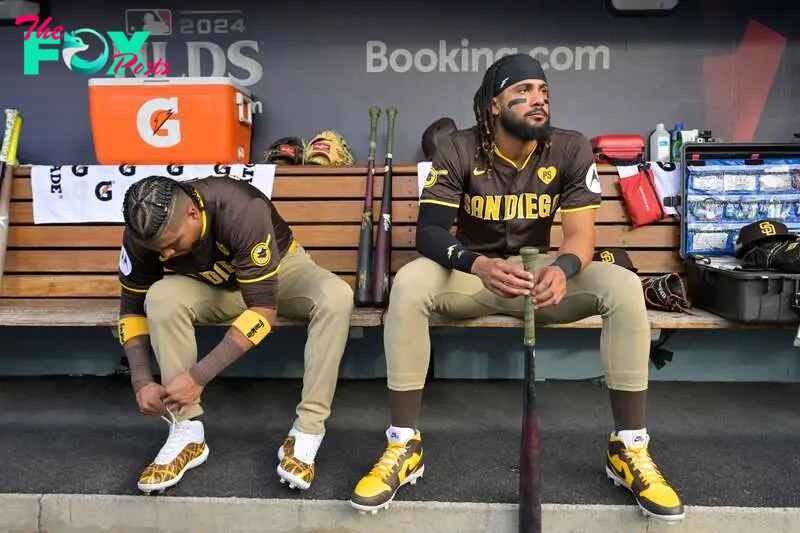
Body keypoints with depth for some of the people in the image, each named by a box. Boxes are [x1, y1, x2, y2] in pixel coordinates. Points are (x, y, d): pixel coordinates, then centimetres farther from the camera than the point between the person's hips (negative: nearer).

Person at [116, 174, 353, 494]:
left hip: (280, 271, -3)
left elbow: (264, 309, -36)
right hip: (212, 288, 3)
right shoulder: (142, 235, -22)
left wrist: (198, 376, -37)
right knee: (161, 297, -29)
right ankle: (187, 433, -19)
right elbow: (132, 306, -9)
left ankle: (307, 433, -28)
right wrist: (141, 382, -21)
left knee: (336, 296, -34)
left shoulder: (242, 211, -37)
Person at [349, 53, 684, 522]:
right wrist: (479, 264, -42)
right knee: (409, 283, -32)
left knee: (624, 287, -25)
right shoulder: (458, 149, -11)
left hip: (540, 272, 2)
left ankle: (629, 447, -13)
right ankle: (405, 444, -21)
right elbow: (429, 230, -20)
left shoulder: (571, 149, -7)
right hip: (472, 274, -1)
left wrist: (562, 268, -39)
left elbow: (581, 233, -13)